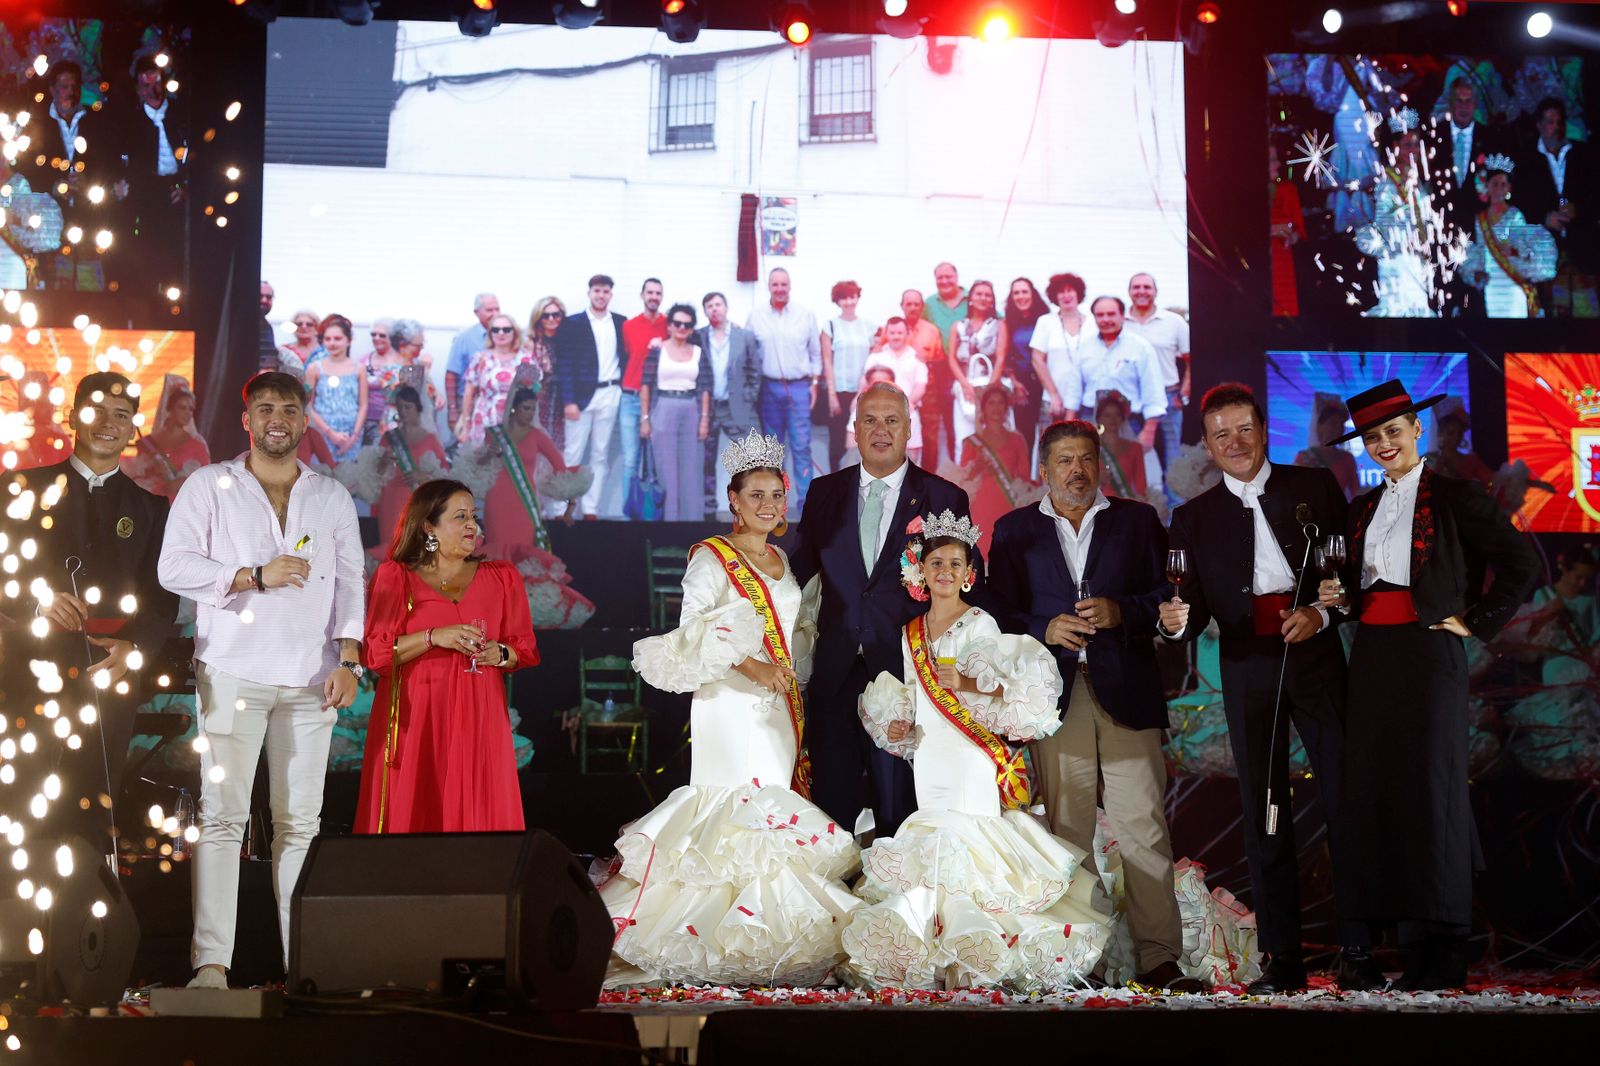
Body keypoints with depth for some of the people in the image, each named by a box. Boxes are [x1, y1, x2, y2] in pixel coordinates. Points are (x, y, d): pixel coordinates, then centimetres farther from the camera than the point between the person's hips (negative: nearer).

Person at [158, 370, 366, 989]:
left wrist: (348, 658, 1)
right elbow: (174, 567, -1)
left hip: (311, 679, 3)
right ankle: (211, 962, -10)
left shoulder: (333, 497, 16)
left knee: (300, 819, 1)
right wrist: (255, 576, -11)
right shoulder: (209, 486, 8)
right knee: (223, 815, -9)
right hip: (232, 675, -2)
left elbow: (349, 582, 13)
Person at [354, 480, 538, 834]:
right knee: (413, 814, -7)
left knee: (478, 816, -4)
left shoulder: (502, 578, 14)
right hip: (414, 721, -2)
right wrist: (434, 638, -14)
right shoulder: (395, 577, 5)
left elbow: (526, 649, 15)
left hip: (479, 719, 2)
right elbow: (374, 653, -3)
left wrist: (501, 654, -6)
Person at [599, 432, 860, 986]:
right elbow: (693, 632, -14)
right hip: (731, 704, -7)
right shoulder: (712, 557, -5)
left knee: (773, 812, 4)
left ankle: (768, 936, 6)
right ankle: (729, 941, -10)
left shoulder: (781, 559, 17)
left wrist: (793, 681, 16)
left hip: (779, 706, 7)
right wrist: (752, 668, -21)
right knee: (740, 810, -13)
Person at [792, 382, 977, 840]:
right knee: (831, 806, 9)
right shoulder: (825, 493, 8)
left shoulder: (945, 499, 0)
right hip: (835, 673, 3)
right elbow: (801, 571, 11)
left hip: (905, 674, -2)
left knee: (899, 810, 6)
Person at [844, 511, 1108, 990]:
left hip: (973, 757, -6)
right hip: (930, 759, 6)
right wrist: (898, 727, 5)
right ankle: (936, 951, 7)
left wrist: (969, 684, -23)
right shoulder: (912, 633, 15)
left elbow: (1028, 690, -11)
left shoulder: (980, 624, -4)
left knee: (969, 839, -14)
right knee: (934, 845, 3)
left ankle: (974, 954, -11)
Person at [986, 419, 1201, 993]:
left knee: (1144, 828, -5)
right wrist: (1046, 630, -11)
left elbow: (1168, 596, 7)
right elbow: (999, 615, 7)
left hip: (1127, 693, 0)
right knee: (1067, 831, 1)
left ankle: (1158, 956, -2)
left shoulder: (1138, 520, 13)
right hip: (1054, 696, 0)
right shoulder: (1013, 531, 14)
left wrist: (1120, 612, -11)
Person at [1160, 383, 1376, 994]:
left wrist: (1321, 612, -10)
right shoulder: (1195, 518, 11)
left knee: (1345, 805, -5)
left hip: (1317, 661, -1)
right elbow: (1195, 610, 7)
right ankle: (1283, 960, 6)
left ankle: (1358, 954, 1)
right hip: (1248, 674, 1)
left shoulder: (1316, 487, 8)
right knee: (1264, 816, 2)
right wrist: (1175, 622, -15)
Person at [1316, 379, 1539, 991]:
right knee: (1374, 791, -1)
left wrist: (1475, 623, -6)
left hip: (1427, 651, -6)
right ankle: (1412, 949, 4)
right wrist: (1338, 597, 4)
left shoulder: (1454, 498, -1)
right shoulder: (1362, 509, 18)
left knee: (1431, 788, -8)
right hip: (1372, 656, 6)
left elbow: (1522, 564, -4)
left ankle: (1444, 955, -3)